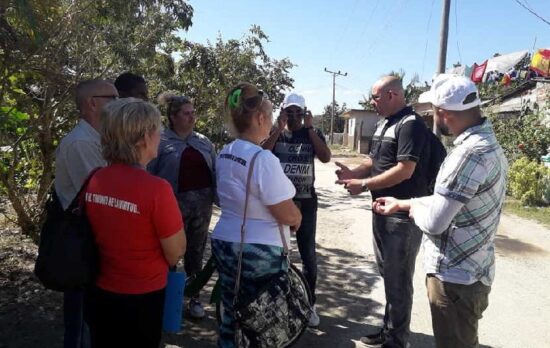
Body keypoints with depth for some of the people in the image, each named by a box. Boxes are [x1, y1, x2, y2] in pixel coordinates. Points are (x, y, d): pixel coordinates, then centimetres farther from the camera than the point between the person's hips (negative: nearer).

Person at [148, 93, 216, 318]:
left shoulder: (204, 142, 9)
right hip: (175, 203, -4)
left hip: (202, 203, 5)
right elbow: (149, 174, -7)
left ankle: (194, 298, 27)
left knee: (196, 252, 14)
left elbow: (215, 171, 11)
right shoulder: (161, 141, -5)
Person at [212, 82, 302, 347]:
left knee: (231, 314, 18)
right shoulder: (264, 159, -21)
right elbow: (288, 216, -18)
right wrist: (297, 219, 3)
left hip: (224, 243, 8)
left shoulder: (224, 154, 5)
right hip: (258, 252, -7)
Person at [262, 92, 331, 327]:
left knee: (308, 253, 4)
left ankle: (309, 304, 18)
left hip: (306, 201, -1)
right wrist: (278, 129, -14)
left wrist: (310, 128, -12)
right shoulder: (274, 133, 3)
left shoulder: (313, 133, 3)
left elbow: (326, 157, -14)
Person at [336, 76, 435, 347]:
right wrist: (354, 173, -1)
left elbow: (404, 170, -24)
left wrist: (364, 184, -19)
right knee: (387, 274, 19)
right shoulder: (383, 124, 13)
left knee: (398, 279, 2)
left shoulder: (411, 124, -16)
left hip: (403, 215, -9)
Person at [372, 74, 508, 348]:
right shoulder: (487, 144, 7)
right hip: (469, 270, 10)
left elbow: (434, 222, -27)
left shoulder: (470, 154, -26)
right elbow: (448, 201, 14)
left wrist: (414, 209, -6)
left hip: (455, 277, -10)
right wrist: (401, 203, 17)